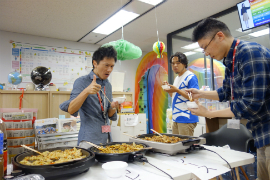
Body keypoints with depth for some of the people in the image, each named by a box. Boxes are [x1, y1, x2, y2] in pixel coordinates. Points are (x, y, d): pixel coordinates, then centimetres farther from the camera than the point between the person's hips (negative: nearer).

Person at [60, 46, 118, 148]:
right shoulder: (82, 82, -9)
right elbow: (70, 110, -17)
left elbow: (110, 115, 11)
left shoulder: (108, 85, 8)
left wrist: (113, 107, -11)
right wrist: (86, 91, -30)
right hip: (89, 139, -6)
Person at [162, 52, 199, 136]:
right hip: (176, 118, 9)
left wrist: (177, 90, -20)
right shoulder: (176, 78, 17)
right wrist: (169, 89, 7)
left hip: (186, 119, -9)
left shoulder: (191, 77, -11)